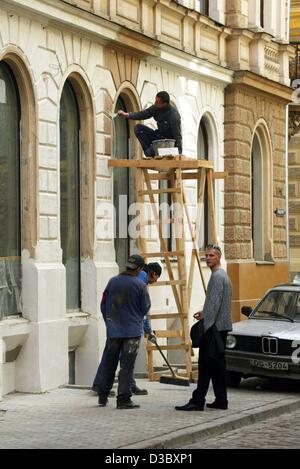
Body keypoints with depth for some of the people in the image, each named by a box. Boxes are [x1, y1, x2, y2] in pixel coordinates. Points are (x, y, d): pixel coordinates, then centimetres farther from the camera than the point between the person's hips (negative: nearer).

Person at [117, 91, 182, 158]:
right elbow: (143, 114, 4)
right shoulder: (156, 108, -7)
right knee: (138, 128, -7)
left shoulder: (173, 115, -27)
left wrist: (179, 154, -30)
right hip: (159, 136, 8)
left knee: (149, 152, -34)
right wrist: (126, 114, -7)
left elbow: (177, 136, -26)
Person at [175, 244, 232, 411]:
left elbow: (215, 303, -20)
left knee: (206, 365, -11)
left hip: (214, 327, -10)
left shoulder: (217, 276, -13)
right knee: (218, 365, 11)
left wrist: (206, 324, -21)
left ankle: (198, 401, -12)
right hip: (222, 327, 10)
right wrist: (205, 313, 18)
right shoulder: (224, 275, 20)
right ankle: (221, 401, 13)